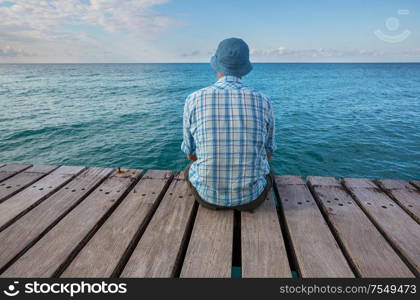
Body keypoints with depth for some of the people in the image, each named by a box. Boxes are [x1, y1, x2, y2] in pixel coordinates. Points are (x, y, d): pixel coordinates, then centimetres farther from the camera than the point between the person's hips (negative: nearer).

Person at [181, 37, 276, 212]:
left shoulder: (194, 100, -10)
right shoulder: (263, 102, -8)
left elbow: (190, 153, 3)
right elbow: (268, 153, 6)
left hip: (208, 193, 0)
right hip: (252, 195, 1)